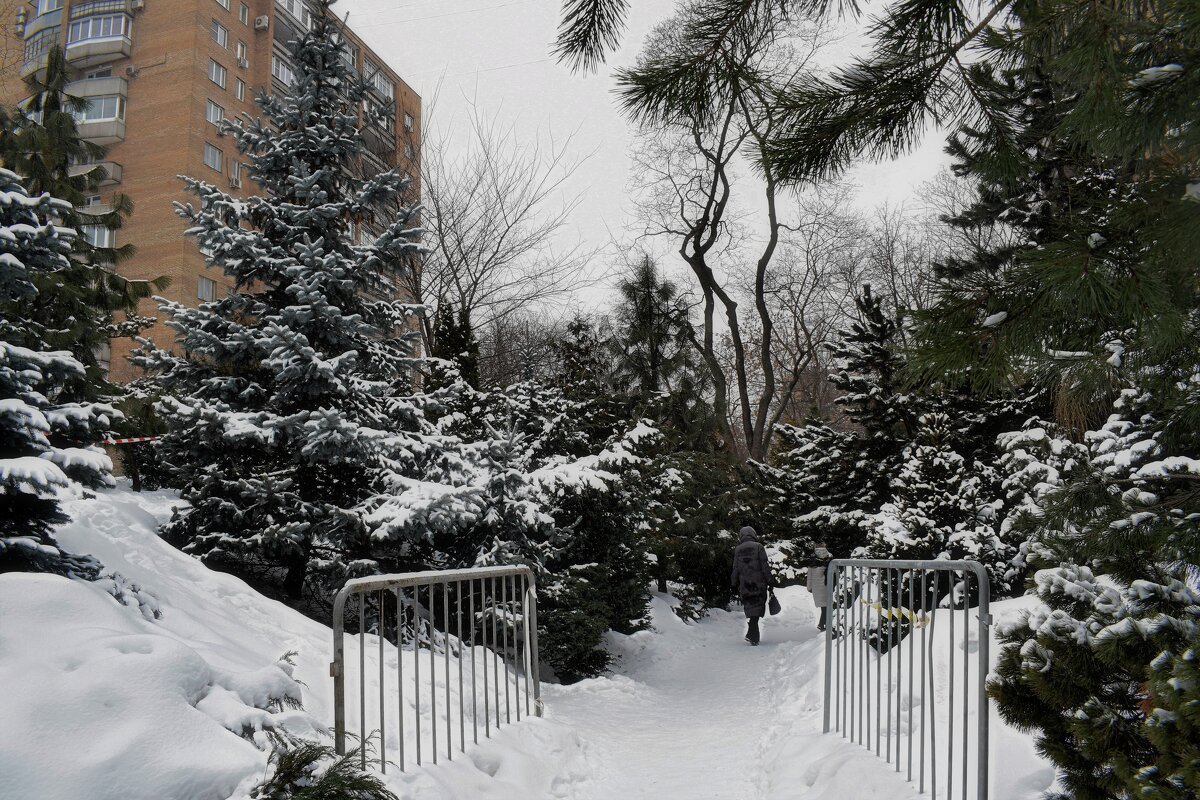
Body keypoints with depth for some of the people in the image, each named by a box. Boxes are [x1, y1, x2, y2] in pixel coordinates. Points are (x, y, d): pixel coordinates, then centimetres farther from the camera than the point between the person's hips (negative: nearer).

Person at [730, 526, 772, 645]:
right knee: (757, 607, 1)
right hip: (758, 583, -3)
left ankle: (754, 636, 10)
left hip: (744, 585, 3)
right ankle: (751, 634, -11)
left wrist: (735, 585, 14)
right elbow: (765, 566, -6)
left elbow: (735, 569, 8)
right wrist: (769, 581, -1)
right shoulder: (758, 547, -2)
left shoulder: (737, 549, 8)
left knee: (750, 607, 11)